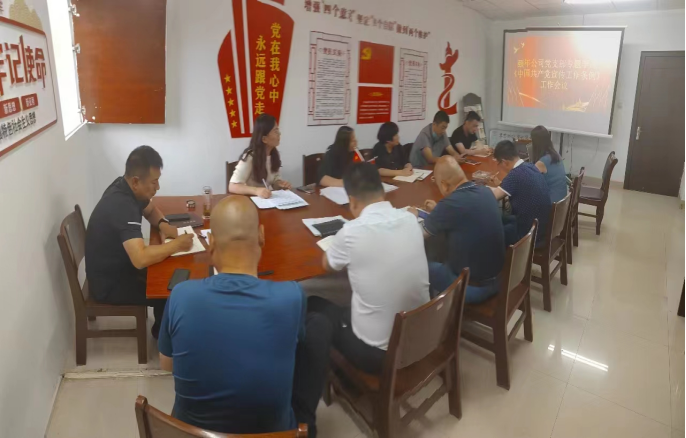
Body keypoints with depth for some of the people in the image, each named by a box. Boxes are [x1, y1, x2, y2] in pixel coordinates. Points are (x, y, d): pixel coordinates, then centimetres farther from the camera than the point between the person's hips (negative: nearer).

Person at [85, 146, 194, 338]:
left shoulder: (126, 188, -6)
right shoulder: (121, 205, -34)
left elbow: (150, 210, 16)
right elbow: (141, 259, -43)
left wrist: (163, 225, -6)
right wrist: (176, 245, -29)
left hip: (119, 266, 9)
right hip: (109, 283, -9)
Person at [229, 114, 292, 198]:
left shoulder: (274, 153, 2)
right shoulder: (250, 156, -18)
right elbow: (232, 186, -24)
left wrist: (280, 182, -8)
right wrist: (256, 190, -39)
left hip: (270, 198, 5)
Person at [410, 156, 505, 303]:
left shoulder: (451, 203, -25)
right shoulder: (485, 192, -3)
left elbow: (420, 233, -7)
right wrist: (438, 211, 23)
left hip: (471, 286, -7)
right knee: (439, 265, 28)